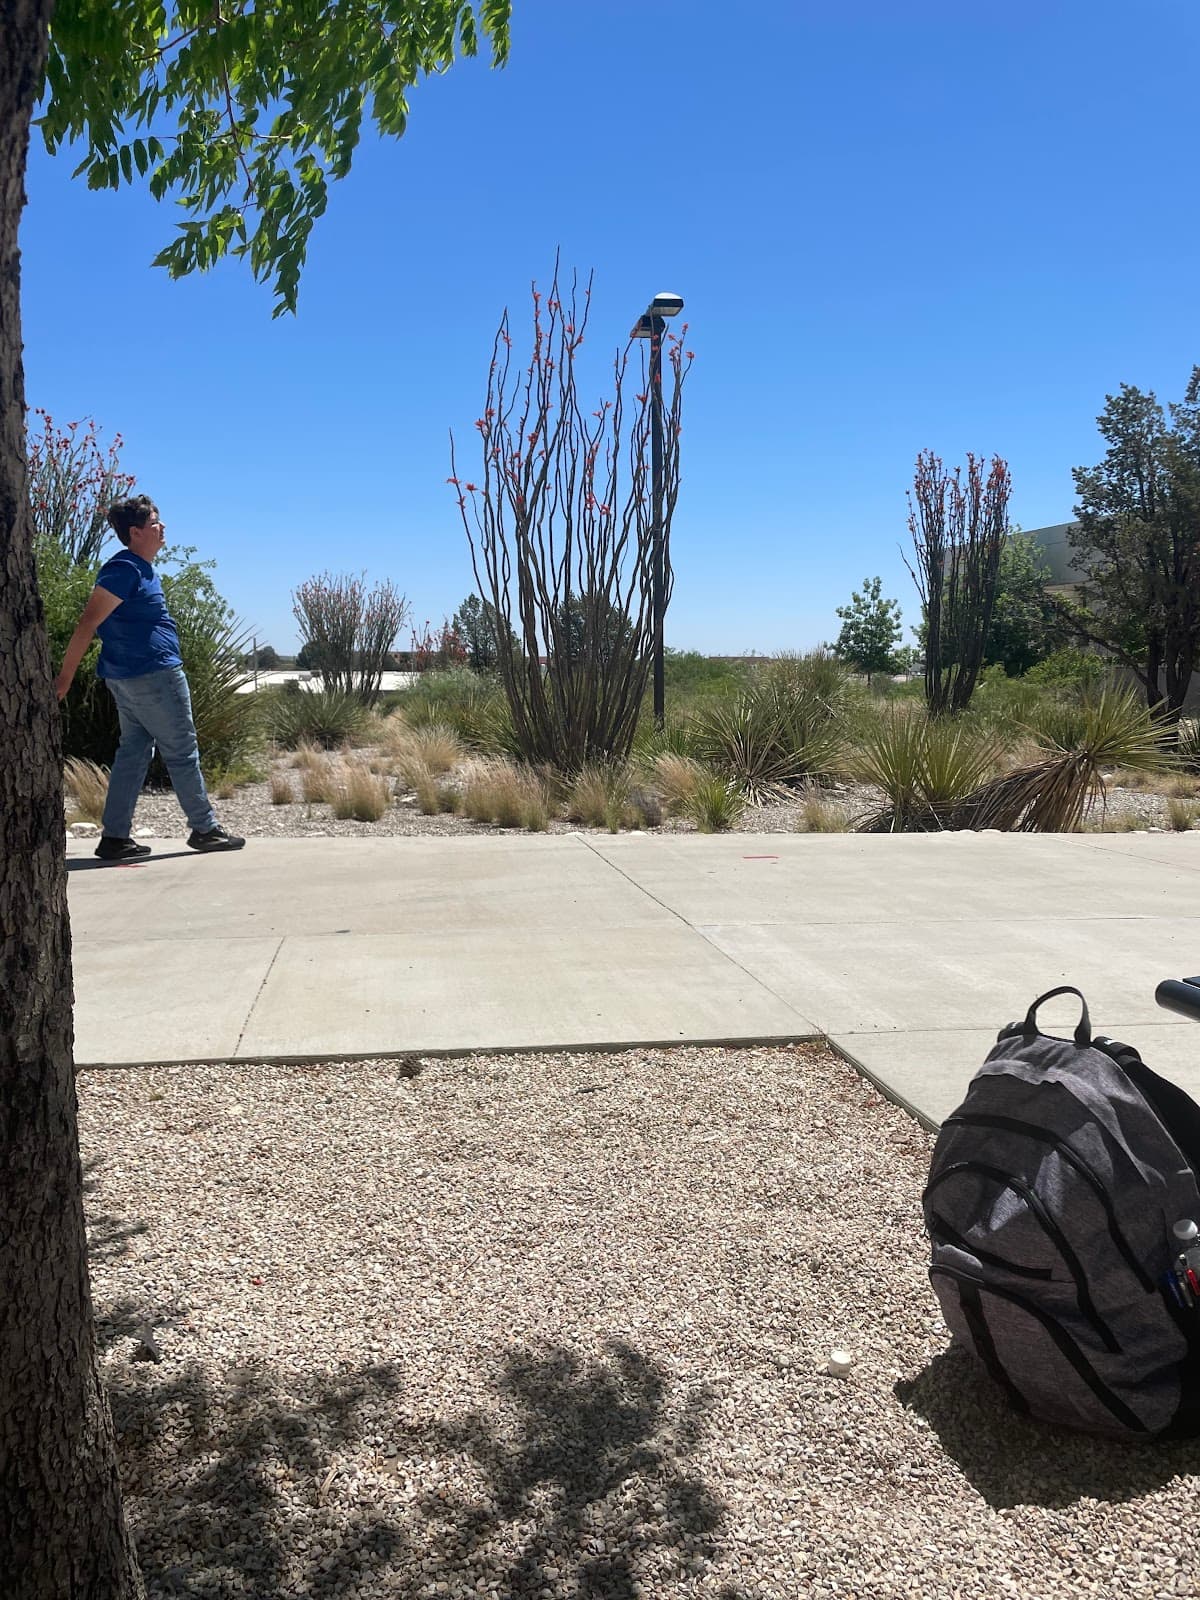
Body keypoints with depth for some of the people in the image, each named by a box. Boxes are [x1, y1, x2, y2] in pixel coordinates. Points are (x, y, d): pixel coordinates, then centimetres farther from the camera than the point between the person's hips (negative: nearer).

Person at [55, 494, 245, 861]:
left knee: (133, 751, 10)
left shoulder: (143, 570, 14)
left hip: (129, 678, 10)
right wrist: (65, 677, -20)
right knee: (182, 752, 0)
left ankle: (114, 837, 10)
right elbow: (87, 624, -19)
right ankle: (205, 829, 11)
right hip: (153, 675, -10)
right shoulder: (125, 569, -16)